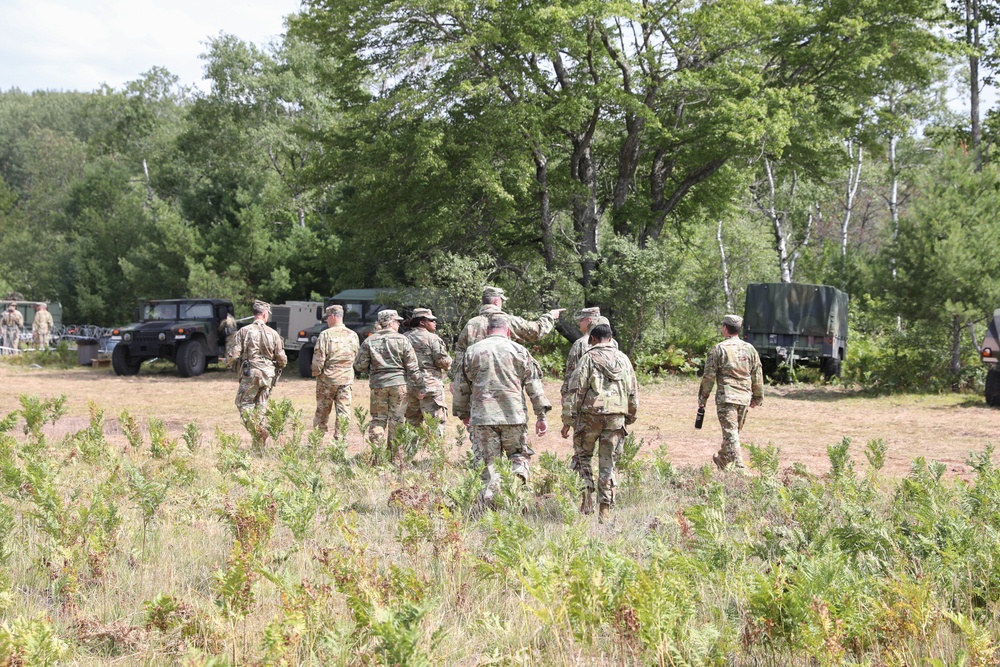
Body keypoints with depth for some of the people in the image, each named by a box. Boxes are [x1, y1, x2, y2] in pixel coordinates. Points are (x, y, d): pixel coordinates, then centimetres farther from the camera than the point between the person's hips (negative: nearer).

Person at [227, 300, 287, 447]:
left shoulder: (244, 331, -5)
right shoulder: (273, 333, 2)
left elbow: (234, 355, -10)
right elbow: (282, 359, 3)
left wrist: (228, 362, 13)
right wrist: (279, 366, 26)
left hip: (250, 374, -3)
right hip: (268, 375, 3)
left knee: (244, 403, 7)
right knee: (261, 406, 11)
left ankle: (257, 431, -15)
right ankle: (261, 443, 9)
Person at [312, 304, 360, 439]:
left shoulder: (326, 335, -12)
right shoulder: (353, 335, 4)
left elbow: (318, 358, -13)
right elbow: (356, 358, 10)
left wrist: (316, 372, 3)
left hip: (327, 378, -3)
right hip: (346, 379, 3)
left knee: (322, 410, 9)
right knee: (344, 411, 4)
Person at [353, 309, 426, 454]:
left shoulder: (369, 341, 3)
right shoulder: (401, 340, -3)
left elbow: (359, 366, 2)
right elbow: (412, 367, -3)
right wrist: (420, 387, 2)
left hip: (378, 384, 2)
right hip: (399, 383, -2)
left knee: (378, 419, 9)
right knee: (396, 420, 5)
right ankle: (396, 455, 7)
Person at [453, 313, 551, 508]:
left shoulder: (472, 351, 9)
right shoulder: (519, 351, 7)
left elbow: (461, 386, 13)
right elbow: (534, 384, 4)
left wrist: (463, 413, 24)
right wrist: (541, 415, 7)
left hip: (482, 417, 0)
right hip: (514, 416, 0)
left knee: (486, 462, 5)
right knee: (519, 455, 15)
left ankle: (487, 505, 2)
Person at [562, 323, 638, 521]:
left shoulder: (589, 357, 0)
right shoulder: (623, 359, 14)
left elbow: (576, 389, -6)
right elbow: (633, 392, 16)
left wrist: (568, 419, -3)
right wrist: (630, 418, 23)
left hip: (591, 412, -3)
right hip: (617, 415, 3)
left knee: (582, 456, 12)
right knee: (608, 463, 8)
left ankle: (587, 497, -4)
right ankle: (604, 509, 6)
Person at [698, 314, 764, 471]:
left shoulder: (719, 349, -6)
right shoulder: (750, 349, 7)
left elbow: (709, 376, -6)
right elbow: (757, 376, 10)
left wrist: (703, 397, 3)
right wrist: (757, 397, 19)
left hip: (726, 396, -5)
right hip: (744, 397, 5)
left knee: (730, 432, -6)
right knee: (734, 431, 18)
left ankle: (739, 467, -16)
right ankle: (721, 460, 35)